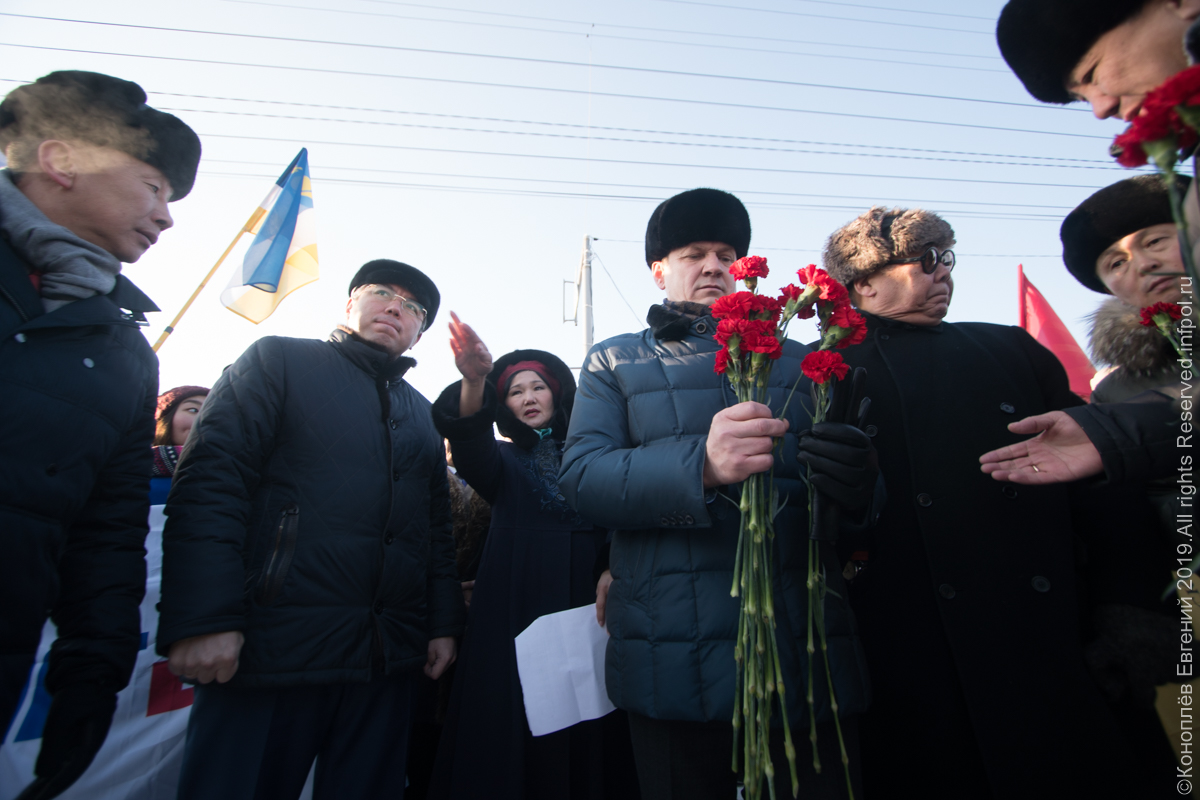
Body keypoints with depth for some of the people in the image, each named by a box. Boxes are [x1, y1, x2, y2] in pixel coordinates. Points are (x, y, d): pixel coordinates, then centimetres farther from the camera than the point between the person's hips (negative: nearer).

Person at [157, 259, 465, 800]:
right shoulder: (279, 361, 3)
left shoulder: (421, 413, 18)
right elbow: (209, 481, -8)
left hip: (388, 659, 5)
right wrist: (202, 619, -17)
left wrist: (444, 624, 10)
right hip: (272, 649, -5)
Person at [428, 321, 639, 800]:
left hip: (587, 607, 0)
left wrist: (614, 569, -19)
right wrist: (474, 382, -30)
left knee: (586, 733, 0)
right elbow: (467, 436, -10)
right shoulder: (503, 460, 13)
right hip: (517, 610, 0)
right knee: (514, 727, 1)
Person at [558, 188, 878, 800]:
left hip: (808, 652, 3)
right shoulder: (614, 362, 9)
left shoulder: (798, 360, 16)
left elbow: (858, 506, 13)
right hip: (676, 656, -2)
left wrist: (858, 478, -13)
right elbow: (579, 476, -7)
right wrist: (700, 466, -25)